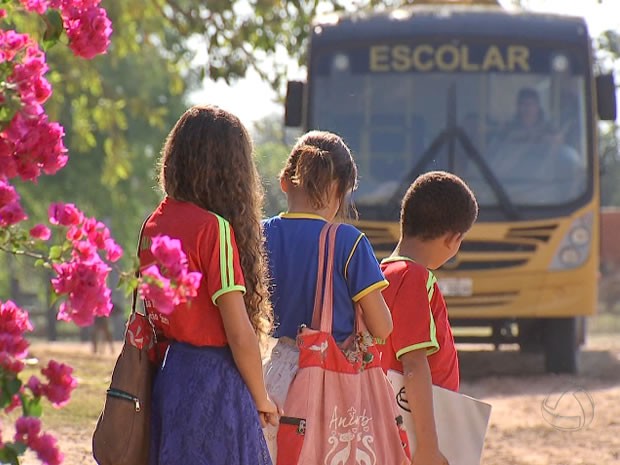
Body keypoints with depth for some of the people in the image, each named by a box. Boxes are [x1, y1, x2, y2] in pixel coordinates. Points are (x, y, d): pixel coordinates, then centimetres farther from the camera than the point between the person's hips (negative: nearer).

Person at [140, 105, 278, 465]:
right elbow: (240, 334, -14)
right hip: (214, 382, -8)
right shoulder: (214, 228, -14)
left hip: (169, 374, 8)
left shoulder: (154, 223, 7)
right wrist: (261, 399, -1)